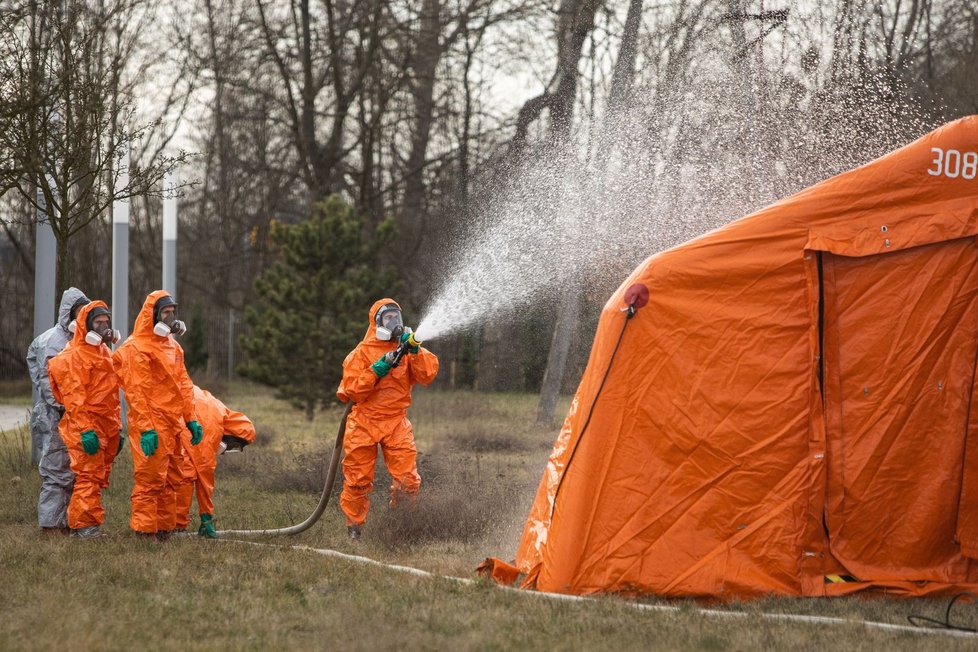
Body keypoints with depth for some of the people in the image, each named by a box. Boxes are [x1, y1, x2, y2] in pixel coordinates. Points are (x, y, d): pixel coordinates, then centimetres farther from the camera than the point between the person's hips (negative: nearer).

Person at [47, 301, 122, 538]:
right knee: (89, 475, -11)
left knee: (99, 476, 8)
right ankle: (85, 525, -10)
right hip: (87, 427, -9)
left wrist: (117, 429, 21)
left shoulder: (104, 353, 20)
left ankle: (79, 523, 12)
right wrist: (86, 430, -21)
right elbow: (74, 397, -15)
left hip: (106, 427, 9)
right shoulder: (73, 356, -9)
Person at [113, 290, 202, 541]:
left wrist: (191, 418, 13)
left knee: (172, 478, 12)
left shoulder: (172, 346, 17)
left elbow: (184, 384, 20)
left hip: (172, 425, 9)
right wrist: (146, 429, -20)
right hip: (152, 424, -9)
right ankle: (145, 531, -3)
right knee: (150, 480, -8)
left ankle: (165, 527, 20)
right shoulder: (137, 348, -11)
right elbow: (137, 391, -16)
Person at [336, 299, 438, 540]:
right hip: (364, 423, -2)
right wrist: (376, 370, -18)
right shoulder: (361, 353, -1)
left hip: (396, 423, 2)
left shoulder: (405, 350, 8)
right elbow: (353, 391, -9)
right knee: (358, 480, 3)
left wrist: (415, 351, -20)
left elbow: (428, 375, -7)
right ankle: (354, 527, 16)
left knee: (407, 479, -8)